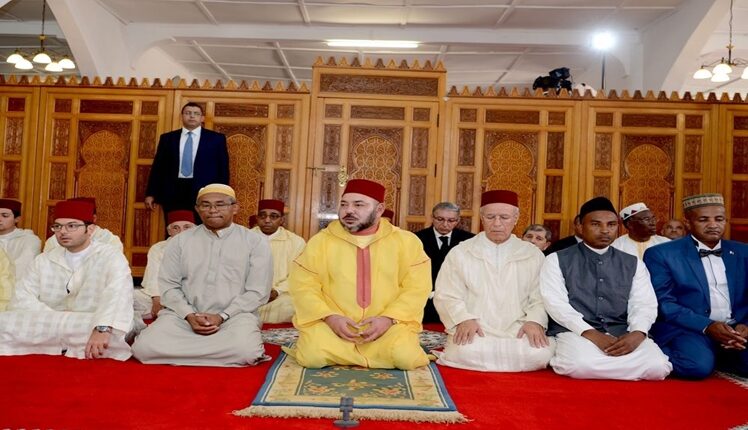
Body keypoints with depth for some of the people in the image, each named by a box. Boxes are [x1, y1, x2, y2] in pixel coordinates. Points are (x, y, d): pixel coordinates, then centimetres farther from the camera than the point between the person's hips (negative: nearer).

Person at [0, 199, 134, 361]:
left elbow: (117, 295, -20)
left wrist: (102, 329, -38)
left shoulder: (111, 256, -1)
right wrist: (58, 321, -15)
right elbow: (22, 299, 2)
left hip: (97, 327, -3)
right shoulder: (43, 260, 14)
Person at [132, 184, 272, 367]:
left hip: (235, 315, -2)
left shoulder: (256, 242, 1)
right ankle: (219, 348, -8)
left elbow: (257, 292, -3)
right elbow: (168, 286, 5)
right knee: (144, 347, -24)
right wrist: (189, 315, -11)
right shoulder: (179, 241, 9)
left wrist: (222, 317, -13)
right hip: (183, 315, 2)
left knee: (245, 350, -34)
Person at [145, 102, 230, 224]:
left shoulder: (216, 139, 6)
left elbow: (223, 169, 5)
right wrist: (151, 194, 6)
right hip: (173, 193, 2)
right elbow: (158, 167, 11)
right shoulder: (167, 138, 12)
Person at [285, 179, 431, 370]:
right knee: (313, 356, -26)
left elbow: (416, 287, -2)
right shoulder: (320, 241, 3)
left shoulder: (406, 241, 2)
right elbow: (303, 286, 1)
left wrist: (389, 318, -16)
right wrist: (330, 317, -14)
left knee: (406, 357, -26)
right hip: (331, 323, 0)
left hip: (388, 324, 0)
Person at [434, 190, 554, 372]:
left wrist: (534, 321, -12)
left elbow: (540, 298, 9)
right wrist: (463, 319, -16)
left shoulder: (533, 254, 13)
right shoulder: (460, 252, 8)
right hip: (474, 331, -2)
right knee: (467, 353, -35)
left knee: (540, 354, -29)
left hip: (518, 331, 3)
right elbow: (447, 296, 3)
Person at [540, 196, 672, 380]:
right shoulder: (557, 260, 5)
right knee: (581, 364, -37)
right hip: (576, 333, -4)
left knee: (657, 366, -26)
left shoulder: (634, 264, 17)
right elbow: (556, 303, -6)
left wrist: (637, 333, -16)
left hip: (621, 335, 4)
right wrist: (590, 333, -19)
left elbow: (644, 304, 6)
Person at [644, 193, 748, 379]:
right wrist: (707, 326, -18)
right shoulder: (662, 254, -2)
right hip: (687, 329, -4)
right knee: (698, 365, -34)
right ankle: (665, 355, -1)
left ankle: (720, 356, 5)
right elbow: (663, 303, -8)